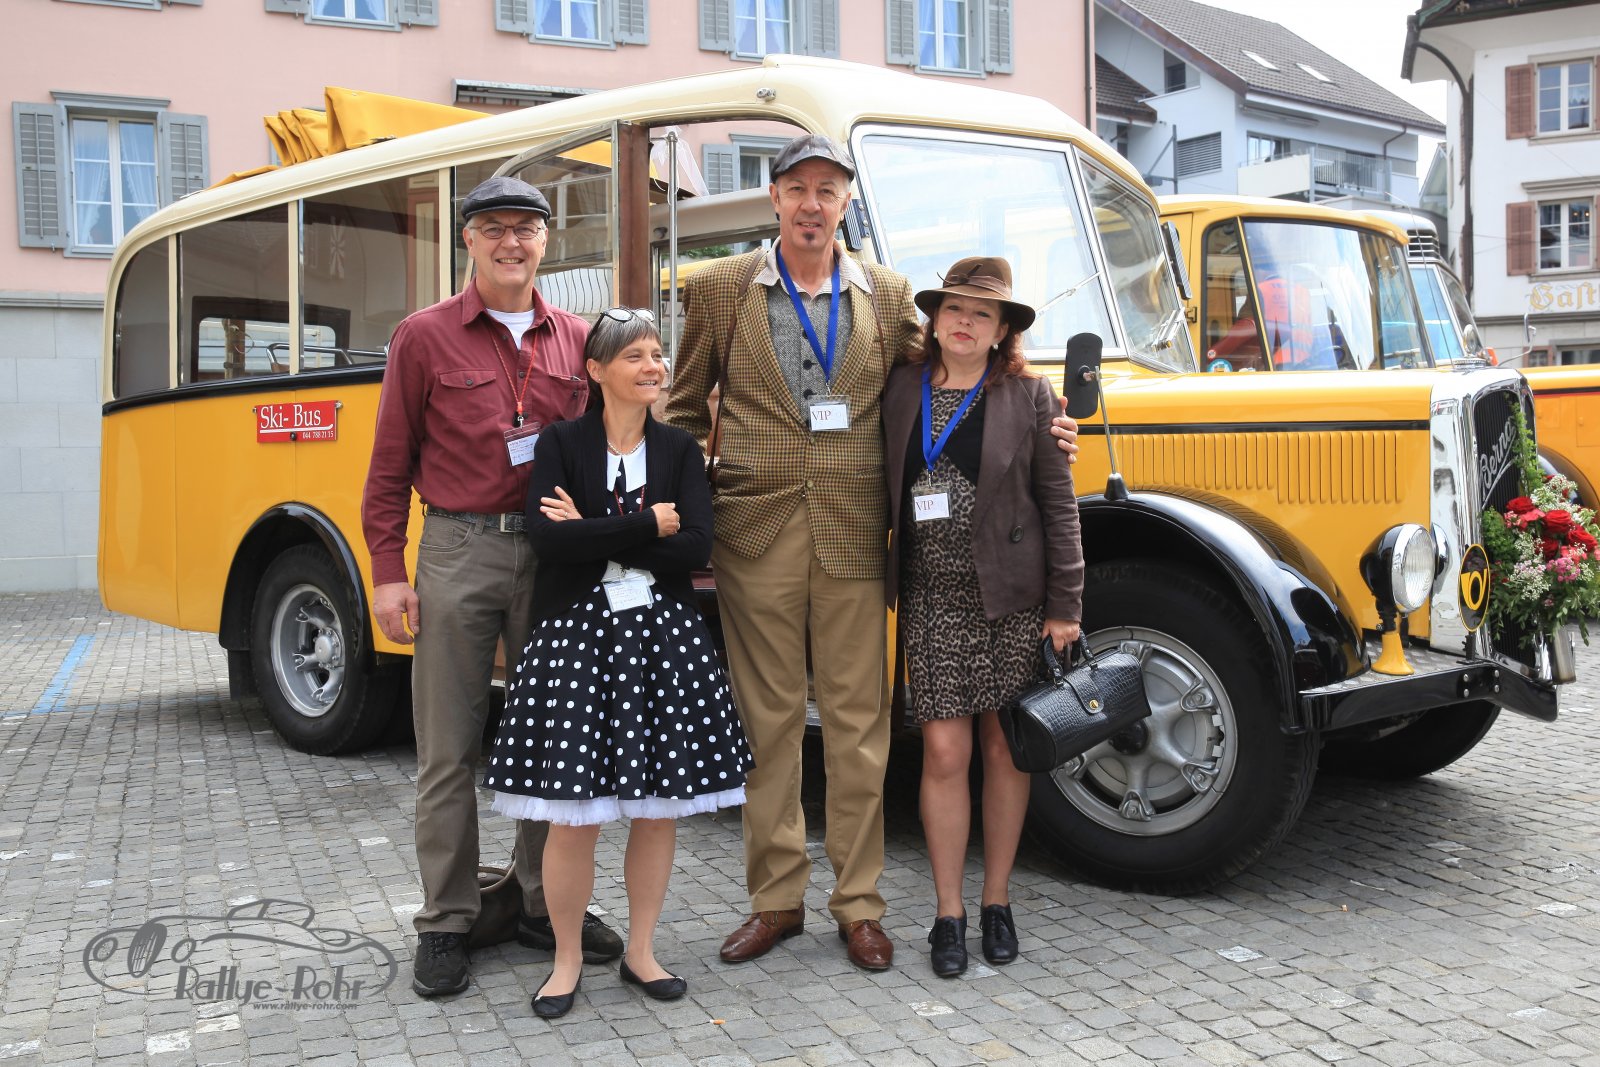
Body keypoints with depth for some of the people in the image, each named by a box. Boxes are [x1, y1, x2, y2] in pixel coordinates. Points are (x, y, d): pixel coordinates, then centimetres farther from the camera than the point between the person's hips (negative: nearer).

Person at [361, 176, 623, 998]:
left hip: (555, 554, 3)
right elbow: (390, 467, 2)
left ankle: (545, 905, 24)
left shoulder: (575, 341, 9)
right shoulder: (424, 338, 2)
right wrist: (386, 572, -4)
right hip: (458, 553, -2)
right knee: (448, 750, 3)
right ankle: (445, 924, 15)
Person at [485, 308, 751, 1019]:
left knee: (658, 807, 8)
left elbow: (696, 547, -7)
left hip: (662, 635, 3)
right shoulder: (561, 444, 1)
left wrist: (595, 535, -11)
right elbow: (547, 538, -15)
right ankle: (567, 960, 18)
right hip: (575, 634, -3)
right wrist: (647, 524, -12)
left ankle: (641, 952, 25)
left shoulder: (679, 450, 8)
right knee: (574, 815, -1)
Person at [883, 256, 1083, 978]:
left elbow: (1058, 504, -2)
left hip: (1011, 597, -1)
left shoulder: (1028, 396, -1)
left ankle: (997, 903, 23)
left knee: (1004, 748, 7)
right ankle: (949, 915, 12)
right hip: (933, 599, 1)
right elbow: (886, 491, 10)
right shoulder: (900, 391, 5)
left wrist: (1064, 606, -5)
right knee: (944, 751, -1)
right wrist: (877, 587, 6)